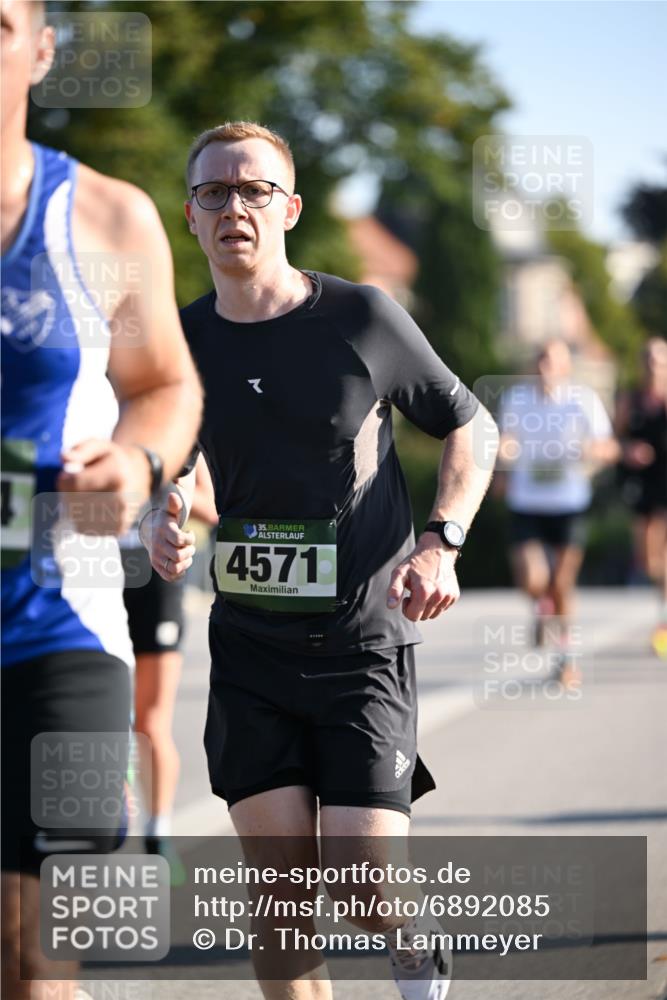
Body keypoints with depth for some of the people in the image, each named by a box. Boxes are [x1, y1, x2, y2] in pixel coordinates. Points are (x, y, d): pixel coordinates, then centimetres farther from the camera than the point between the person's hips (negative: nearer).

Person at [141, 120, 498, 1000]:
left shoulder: (364, 319, -6)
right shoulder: (181, 344, 2)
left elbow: (470, 426, 6)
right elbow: (167, 478, 16)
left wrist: (441, 544, -9)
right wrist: (159, 525, -8)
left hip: (364, 642, -3)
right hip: (248, 647, 3)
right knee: (278, 881, -4)